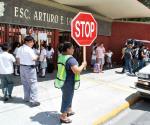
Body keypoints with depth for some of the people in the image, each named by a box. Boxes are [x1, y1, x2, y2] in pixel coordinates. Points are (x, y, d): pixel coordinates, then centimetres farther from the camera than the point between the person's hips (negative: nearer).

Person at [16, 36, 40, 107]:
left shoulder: (20, 49, 6)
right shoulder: (29, 50, -19)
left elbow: (17, 58, 11)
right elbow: (34, 59, -19)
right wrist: (37, 56, 1)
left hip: (22, 67, 9)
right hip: (30, 68, -9)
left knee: (25, 83, 19)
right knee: (33, 84, -2)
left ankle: (26, 98, 33)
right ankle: (33, 101, 0)